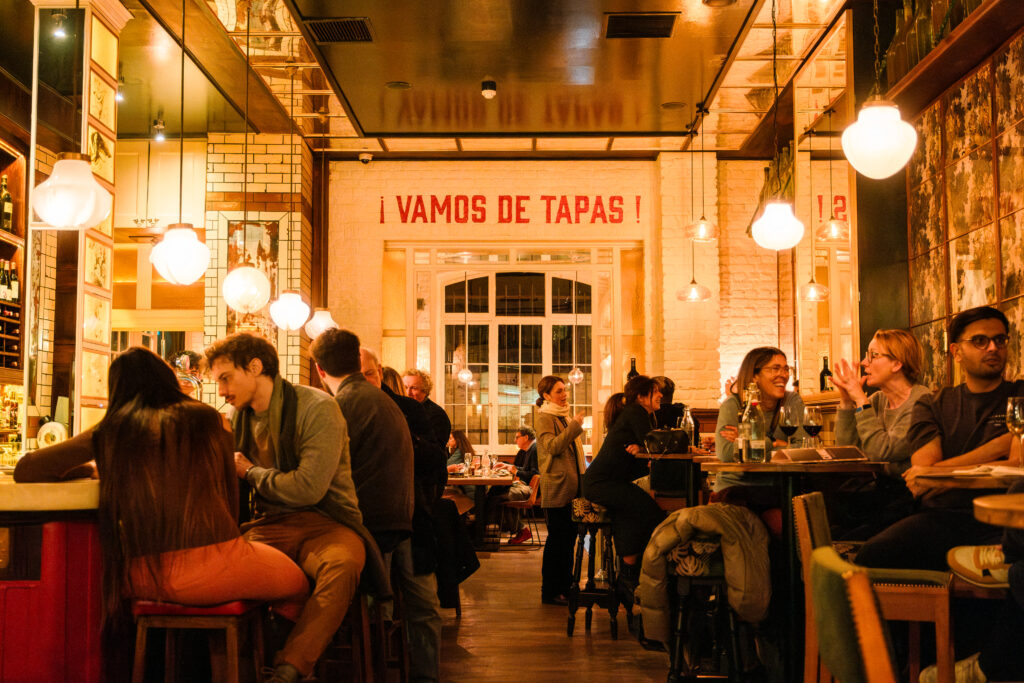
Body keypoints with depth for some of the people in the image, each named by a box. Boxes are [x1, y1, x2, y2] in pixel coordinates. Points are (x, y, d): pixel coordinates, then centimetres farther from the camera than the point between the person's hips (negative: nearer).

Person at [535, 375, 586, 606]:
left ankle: (565, 587, 20)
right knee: (557, 539, -5)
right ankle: (550, 592, 2)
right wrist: (575, 425, -26)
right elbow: (552, 446, -23)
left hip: (571, 487, 9)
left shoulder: (565, 417, 19)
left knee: (568, 537, 12)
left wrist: (583, 476, 20)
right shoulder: (544, 418, -8)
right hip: (556, 487, -9)